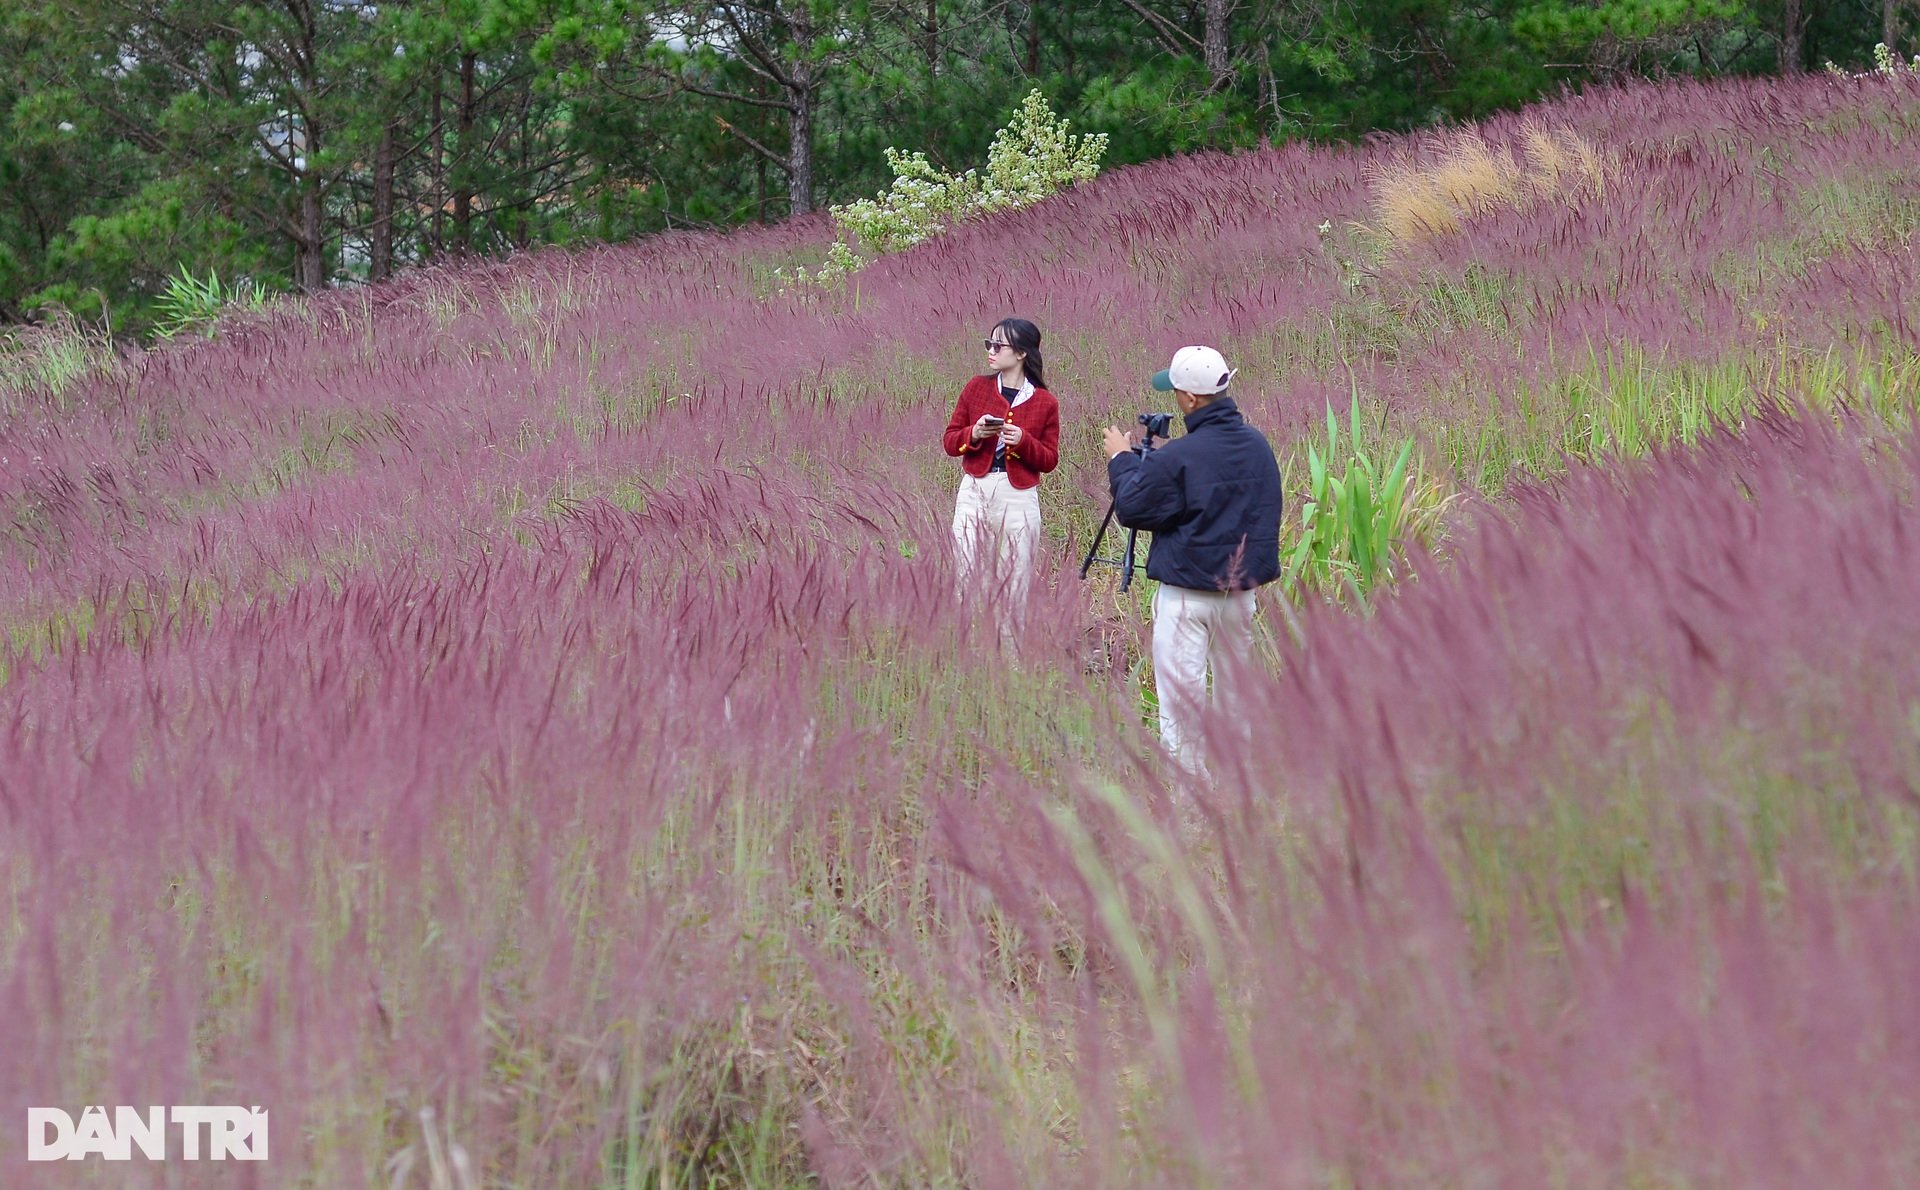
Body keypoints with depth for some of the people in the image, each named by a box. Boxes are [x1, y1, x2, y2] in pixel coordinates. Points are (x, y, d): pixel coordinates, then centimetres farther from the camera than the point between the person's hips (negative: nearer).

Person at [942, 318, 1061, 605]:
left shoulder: (1044, 403, 2)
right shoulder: (976, 388, 7)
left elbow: (1049, 461, 4)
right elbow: (949, 441, 9)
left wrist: (1023, 441, -13)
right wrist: (973, 434, -11)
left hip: (1019, 497, -1)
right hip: (974, 492, 1)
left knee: (1014, 585, 1)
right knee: (962, 577, -4)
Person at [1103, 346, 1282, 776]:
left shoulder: (1177, 458, -19)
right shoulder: (1257, 445, 3)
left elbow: (1131, 509, -8)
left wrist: (1121, 460, 8)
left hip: (1187, 591, -7)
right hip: (1242, 589, 7)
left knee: (1181, 692, -1)